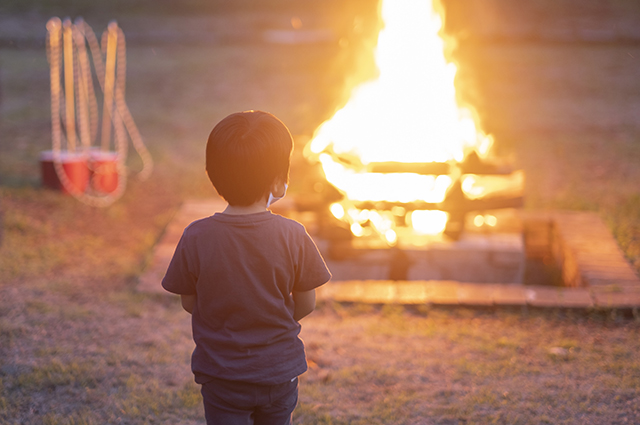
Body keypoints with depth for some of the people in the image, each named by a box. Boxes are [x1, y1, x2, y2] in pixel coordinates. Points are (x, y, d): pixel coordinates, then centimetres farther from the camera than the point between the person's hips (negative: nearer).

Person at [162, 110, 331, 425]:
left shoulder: (195, 238, -16)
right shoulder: (293, 237, -16)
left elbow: (189, 303, -4)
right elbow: (306, 305, -5)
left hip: (221, 376, -1)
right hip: (280, 371, 1)